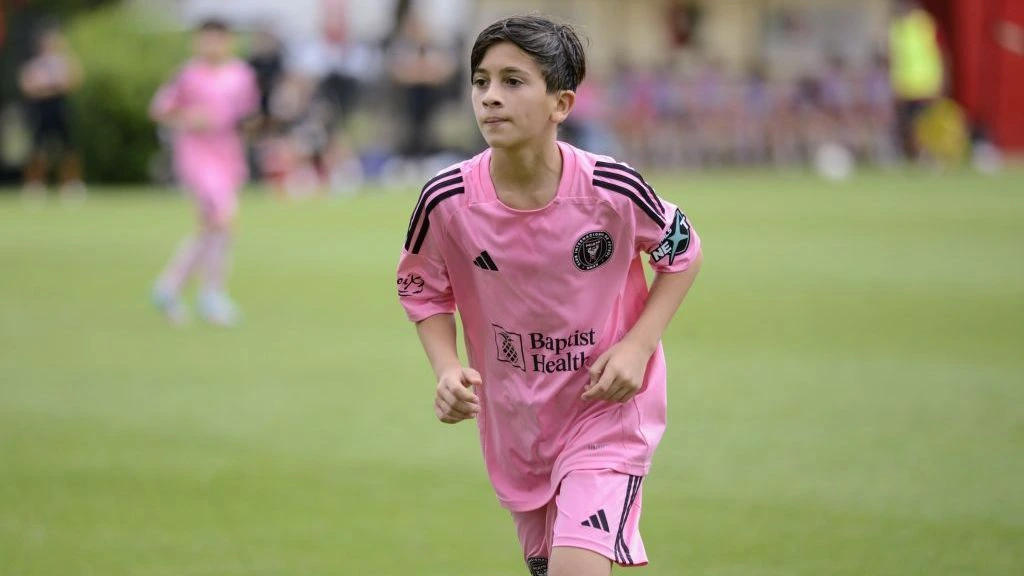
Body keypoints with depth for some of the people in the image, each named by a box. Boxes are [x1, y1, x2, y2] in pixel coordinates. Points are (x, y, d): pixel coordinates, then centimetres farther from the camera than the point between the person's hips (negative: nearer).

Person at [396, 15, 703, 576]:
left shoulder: (611, 190, -20)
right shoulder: (448, 201, -15)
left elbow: (682, 253, -1)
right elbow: (422, 289, 4)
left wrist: (637, 346, -13)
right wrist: (447, 369, -13)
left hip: (608, 408, -3)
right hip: (514, 421, 4)